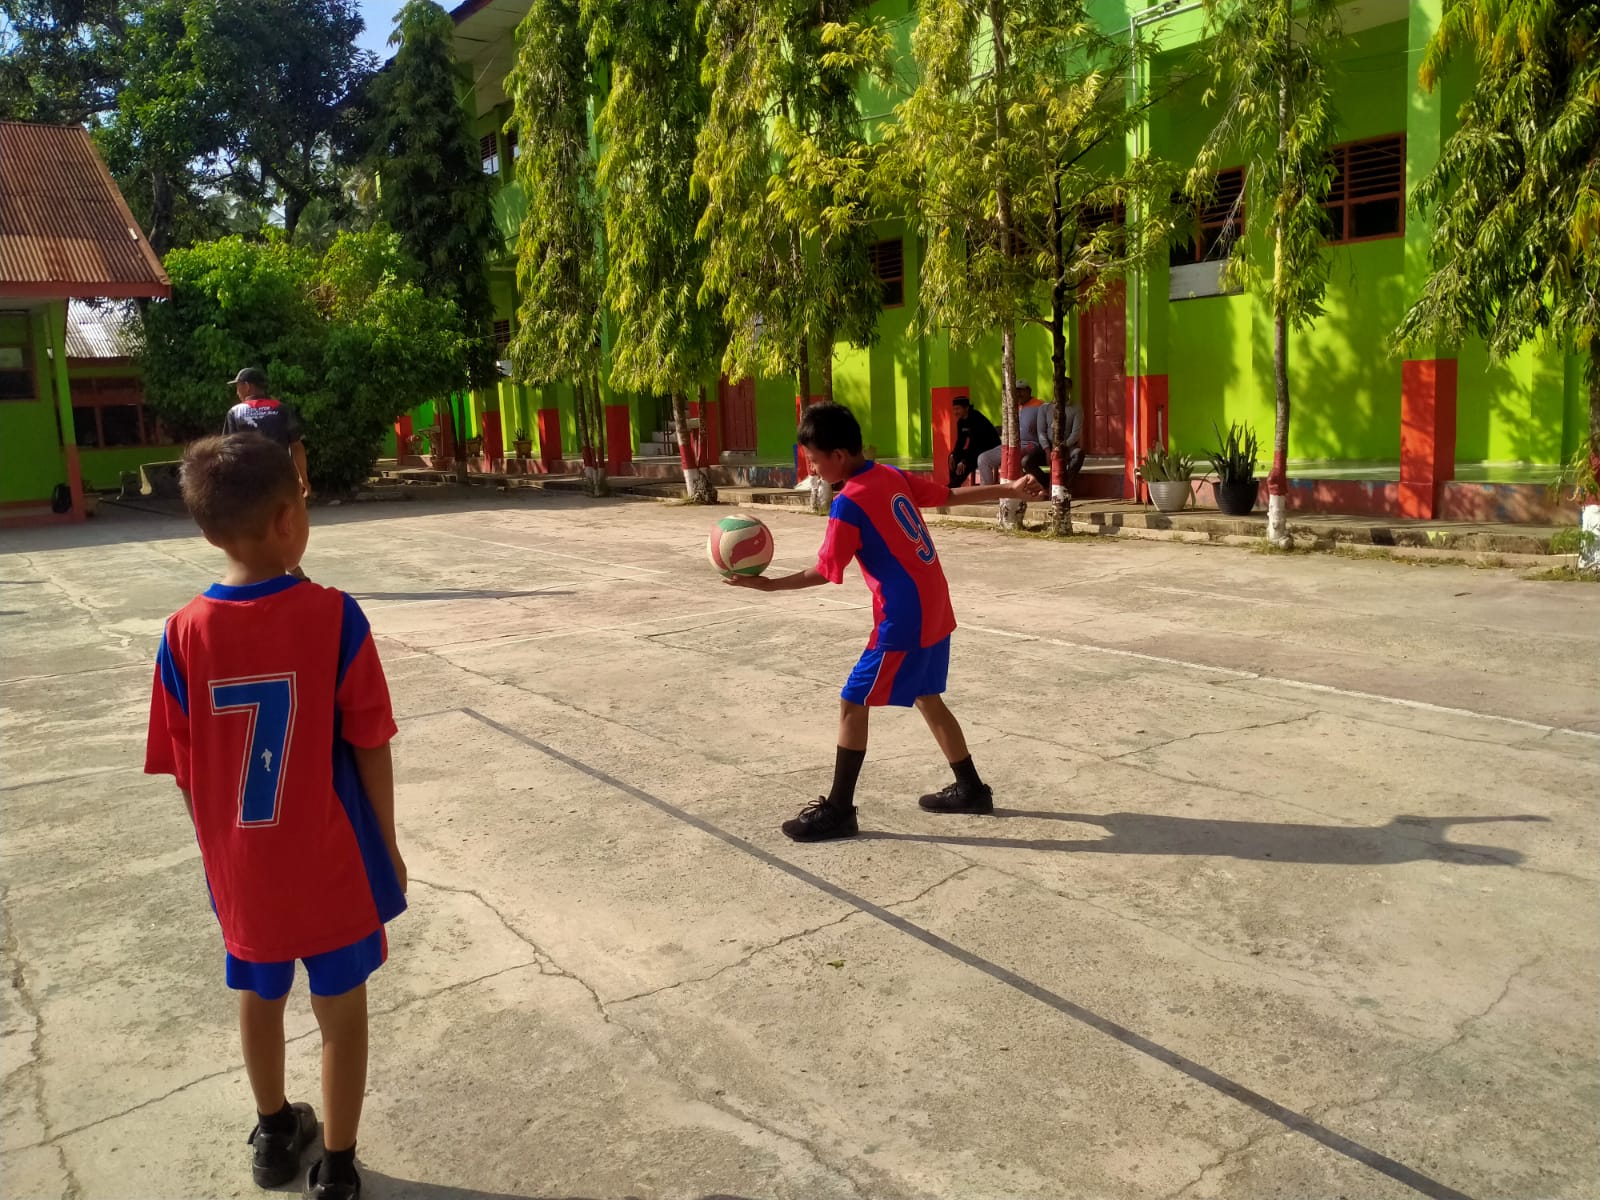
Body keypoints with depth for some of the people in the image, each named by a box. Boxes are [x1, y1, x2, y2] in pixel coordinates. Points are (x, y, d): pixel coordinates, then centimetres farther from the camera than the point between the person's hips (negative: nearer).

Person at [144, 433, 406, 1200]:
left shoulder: (184, 633, -12)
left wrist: (221, 849, 13)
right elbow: (370, 748, -14)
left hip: (240, 867, 3)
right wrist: (389, 848, 0)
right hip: (332, 864, -3)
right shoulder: (333, 616, -20)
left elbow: (183, 771, -4)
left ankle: (275, 1134, 47)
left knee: (260, 998, 25)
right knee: (341, 1009, 16)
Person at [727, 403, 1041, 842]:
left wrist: (767, 583, -5)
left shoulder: (848, 504, -16)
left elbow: (823, 572, -11)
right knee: (927, 698, 22)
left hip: (903, 620, -9)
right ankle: (971, 789, 31)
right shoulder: (893, 476, 7)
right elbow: (952, 496, 16)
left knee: (852, 704, 0)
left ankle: (838, 810, 8)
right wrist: (1010, 489, 27)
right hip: (934, 610, 9)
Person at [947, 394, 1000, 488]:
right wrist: (953, 454, -12)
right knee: (954, 457, -3)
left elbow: (974, 442, -28)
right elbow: (960, 441, 6)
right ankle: (953, 486, -6)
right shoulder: (960, 422, 2)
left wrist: (964, 461, -30)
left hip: (990, 448, -9)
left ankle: (953, 486, -18)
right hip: (977, 448, 9)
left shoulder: (976, 419, -23)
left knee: (967, 462, -28)